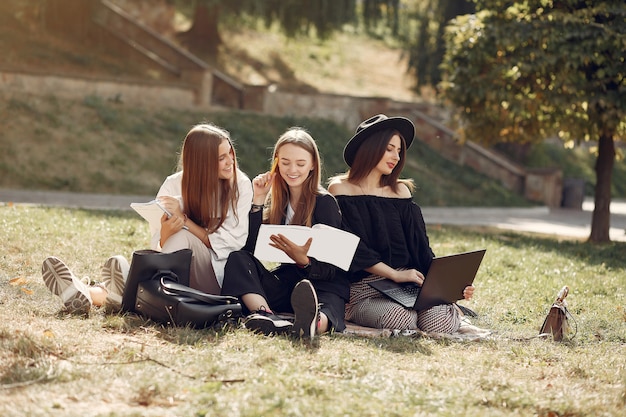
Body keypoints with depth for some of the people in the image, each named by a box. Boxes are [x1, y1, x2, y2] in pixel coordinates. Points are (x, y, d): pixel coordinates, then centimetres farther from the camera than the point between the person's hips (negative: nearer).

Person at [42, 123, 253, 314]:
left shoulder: (241, 185, -3)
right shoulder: (174, 186, 1)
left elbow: (233, 242, -11)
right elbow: (158, 245, -3)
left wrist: (184, 219, -20)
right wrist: (165, 233, -28)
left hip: (218, 280, -2)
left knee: (182, 236, -32)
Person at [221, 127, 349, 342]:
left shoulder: (325, 202, -1)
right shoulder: (275, 201, 14)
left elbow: (331, 268, -7)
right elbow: (251, 248, 2)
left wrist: (303, 260, -29)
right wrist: (258, 200, -2)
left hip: (322, 286, -5)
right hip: (286, 282, 5)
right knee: (238, 259, -20)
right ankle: (268, 317, -47)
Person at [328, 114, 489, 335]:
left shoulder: (400, 191, 14)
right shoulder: (340, 190, 0)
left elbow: (419, 245, 8)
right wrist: (396, 275, -19)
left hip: (407, 286, 4)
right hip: (361, 289, -4)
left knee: (439, 323, -25)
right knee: (401, 319, -34)